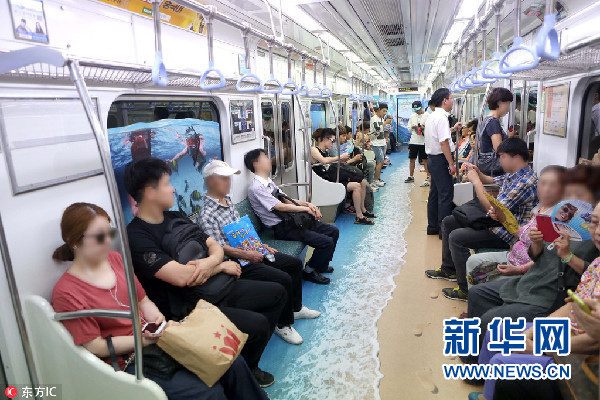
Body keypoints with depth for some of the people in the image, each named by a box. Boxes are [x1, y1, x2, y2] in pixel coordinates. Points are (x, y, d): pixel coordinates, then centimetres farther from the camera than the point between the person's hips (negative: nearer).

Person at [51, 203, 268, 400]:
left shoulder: (115, 259, 5)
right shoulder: (65, 293, -12)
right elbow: (95, 347, -12)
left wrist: (160, 322, -8)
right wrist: (143, 340, -17)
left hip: (154, 339, 6)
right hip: (128, 361, -6)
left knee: (234, 363, -5)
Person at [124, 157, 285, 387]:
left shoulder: (177, 217, 9)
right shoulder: (137, 237, -18)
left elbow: (214, 246, 10)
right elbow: (181, 277, -27)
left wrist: (211, 261, -15)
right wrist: (221, 266, -11)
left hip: (221, 287, 9)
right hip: (193, 307, -9)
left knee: (277, 293, 11)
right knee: (257, 324, -22)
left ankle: (249, 359, 20)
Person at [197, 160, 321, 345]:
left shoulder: (227, 201, 11)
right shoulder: (206, 215, -18)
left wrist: (260, 245, 11)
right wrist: (247, 255, -27)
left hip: (252, 251, 10)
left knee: (295, 263, 10)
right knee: (283, 279, -21)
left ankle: (295, 308, 27)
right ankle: (283, 324, 2)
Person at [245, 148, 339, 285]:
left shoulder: (268, 182, 15)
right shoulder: (256, 188, -16)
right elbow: (281, 207, -19)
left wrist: (308, 204, 0)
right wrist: (306, 208, -11)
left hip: (292, 220, 10)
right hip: (282, 228, -10)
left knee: (333, 231, 8)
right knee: (326, 242, -18)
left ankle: (321, 265, 25)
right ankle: (309, 271, 5)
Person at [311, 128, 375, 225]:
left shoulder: (325, 151, 19)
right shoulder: (313, 150, -9)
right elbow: (323, 161, -27)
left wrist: (340, 161, 2)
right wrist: (339, 157, -16)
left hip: (334, 177, 9)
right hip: (326, 182, -9)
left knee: (363, 181, 2)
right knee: (356, 186, -21)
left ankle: (362, 210, 14)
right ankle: (359, 217, -14)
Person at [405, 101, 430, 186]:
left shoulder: (427, 116, -2)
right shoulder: (412, 117, 12)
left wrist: (424, 128, -22)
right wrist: (413, 127, -6)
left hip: (423, 141, -5)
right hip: (413, 140, 5)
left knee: (425, 160, -2)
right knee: (412, 159, 11)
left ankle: (429, 177, 4)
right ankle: (411, 176, 23)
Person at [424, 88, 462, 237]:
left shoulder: (431, 117, 14)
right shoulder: (441, 117, -17)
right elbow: (444, 142, -22)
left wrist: (452, 128, 25)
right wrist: (451, 164, -20)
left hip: (432, 159, 10)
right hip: (441, 159, -10)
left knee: (435, 193, 15)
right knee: (446, 193, -5)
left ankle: (432, 226, 24)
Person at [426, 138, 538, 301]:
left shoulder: (525, 182, -25)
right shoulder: (513, 174, 6)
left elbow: (493, 208, -28)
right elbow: (491, 180, 24)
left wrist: (476, 181, -20)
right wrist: (476, 172, 2)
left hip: (506, 234, -11)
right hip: (492, 221, 11)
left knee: (456, 237, -24)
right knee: (448, 222, 13)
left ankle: (467, 289, -10)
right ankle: (449, 269, 26)